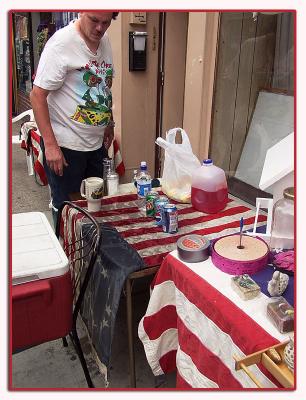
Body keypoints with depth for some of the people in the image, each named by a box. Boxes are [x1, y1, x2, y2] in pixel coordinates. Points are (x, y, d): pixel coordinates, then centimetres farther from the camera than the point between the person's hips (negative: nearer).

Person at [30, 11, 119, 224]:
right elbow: (37, 95, -17)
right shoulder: (62, 42, -15)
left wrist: (109, 124, 17)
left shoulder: (105, 42, 7)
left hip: (97, 143, 7)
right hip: (65, 145, -7)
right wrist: (50, 145, -21)